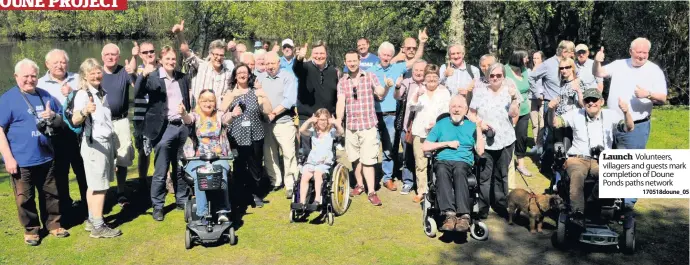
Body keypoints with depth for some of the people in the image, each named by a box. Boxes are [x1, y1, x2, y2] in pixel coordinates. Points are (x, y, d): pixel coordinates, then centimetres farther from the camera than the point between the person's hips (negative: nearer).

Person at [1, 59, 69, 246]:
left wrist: (53, 116, -9)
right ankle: (31, 229, 22)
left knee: (51, 194, 13)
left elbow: (61, 120, 16)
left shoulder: (46, 96, 7)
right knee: (25, 197, 7)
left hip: (46, 157, 4)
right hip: (21, 160, -4)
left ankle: (53, 224, 28)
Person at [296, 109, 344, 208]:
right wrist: (309, 120, -17)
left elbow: (341, 131, -13)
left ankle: (317, 199, -29)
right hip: (311, 160, 2)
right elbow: (301, 130, -6)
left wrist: (335, 122, -26)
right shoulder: (313, 131, 12)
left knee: (317, 173, -32)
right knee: (304, 176, -23)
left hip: (325, 162, -2)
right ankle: (302, 202, -23)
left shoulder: (331, 132, 8)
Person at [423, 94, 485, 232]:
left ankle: (464, 216, -48)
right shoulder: (441, 124, 20)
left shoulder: (472, 126, 19)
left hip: (464, 162, 0)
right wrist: (447, 144, 3)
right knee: (442, 171, -36)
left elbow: (480, 151, 7)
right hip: (443, 161, 1)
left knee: (459, 170, -37)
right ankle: (450, 213, -48)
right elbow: (425, 147, 11)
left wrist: (479, 128, 3)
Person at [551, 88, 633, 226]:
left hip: (602, 160, 1)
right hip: (578, 158, -1)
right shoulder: (576, 114, 11)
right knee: (577, 174, -36)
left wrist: (626, 112, -25)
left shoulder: (611, 115, 10)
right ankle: (578, 212, -44)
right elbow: (555, 123, 1)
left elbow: (629, 128, -4)